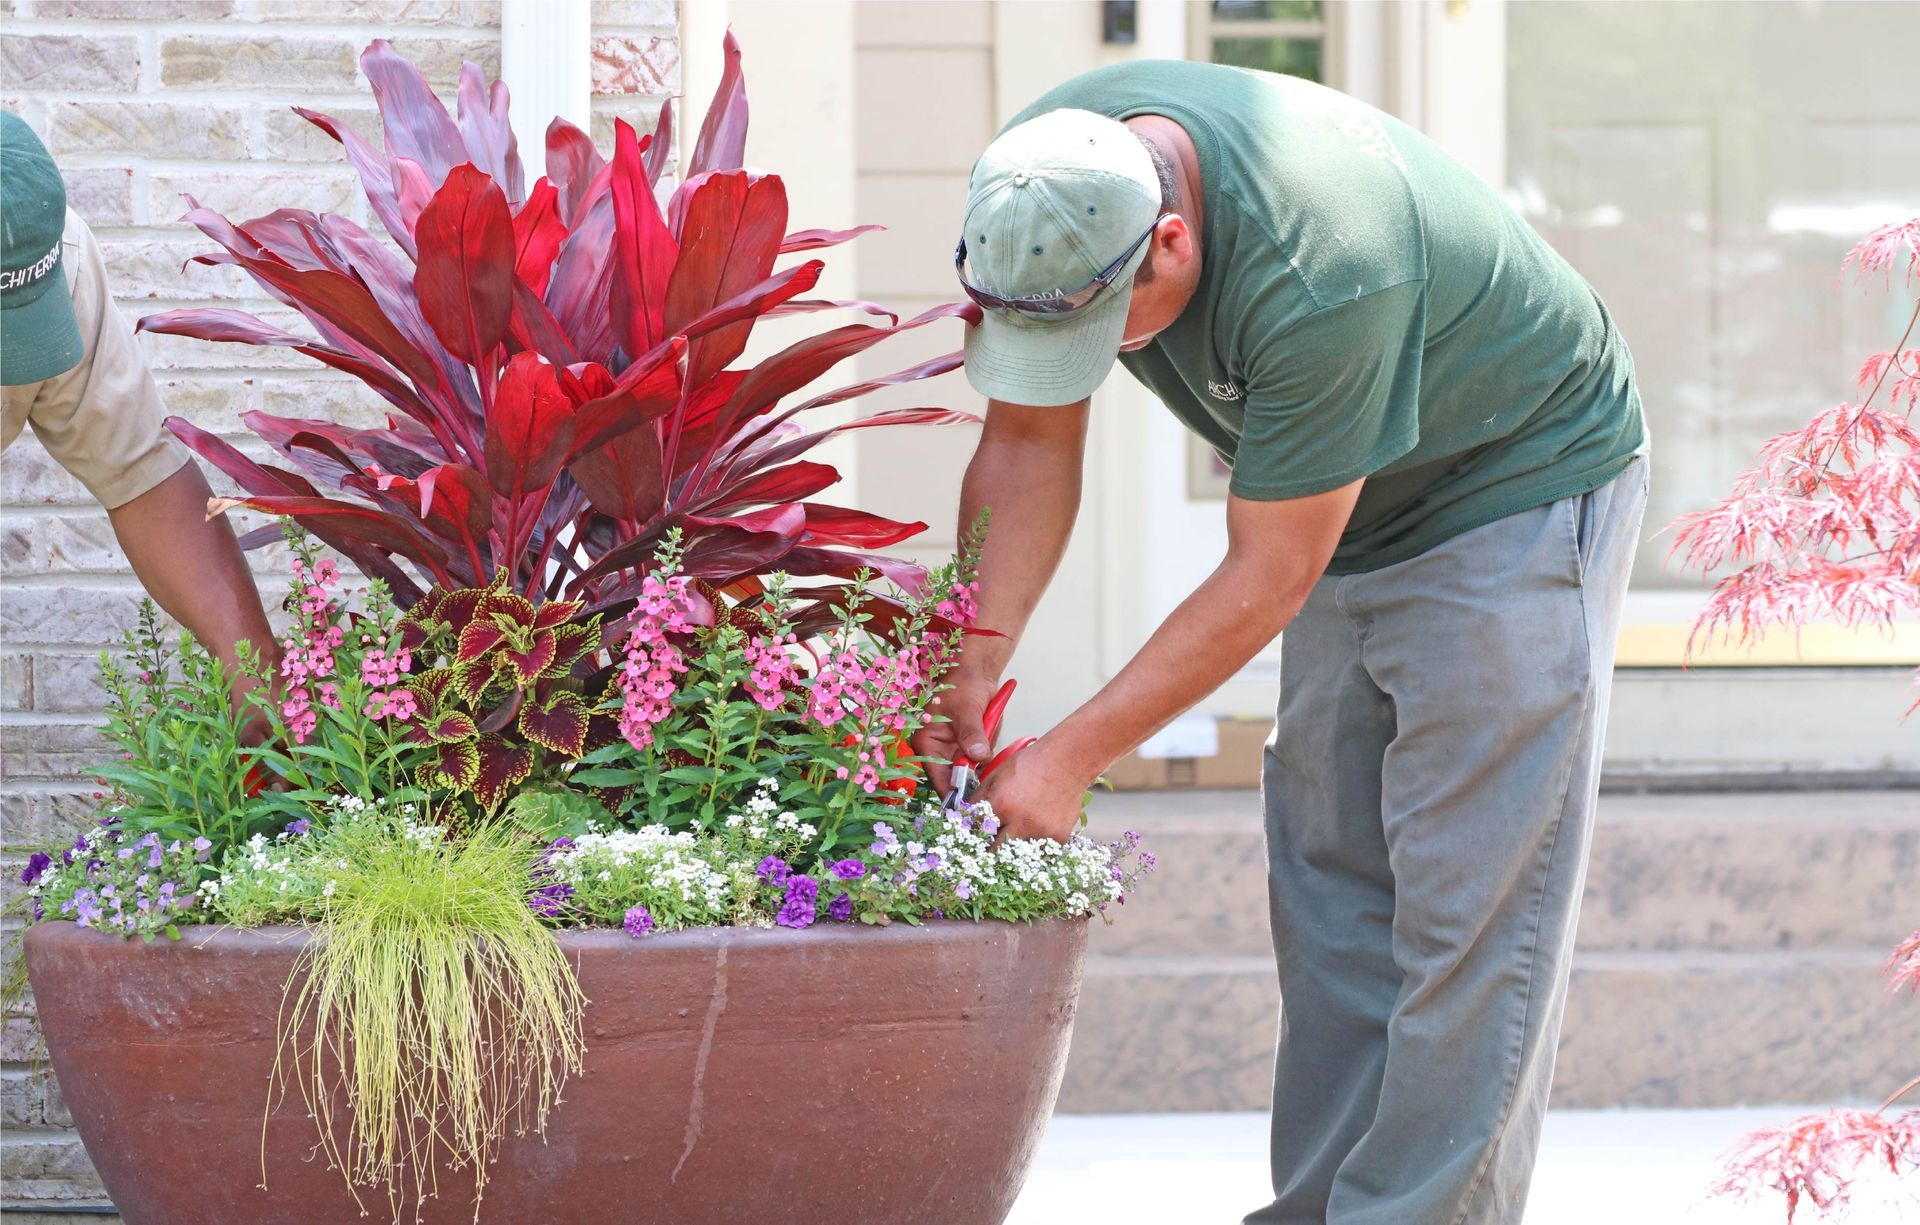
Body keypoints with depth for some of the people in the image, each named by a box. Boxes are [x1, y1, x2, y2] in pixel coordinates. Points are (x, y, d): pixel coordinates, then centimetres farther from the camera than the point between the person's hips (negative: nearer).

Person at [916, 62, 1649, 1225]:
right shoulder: (1038, 192, -17)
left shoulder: (1312, 276, -38)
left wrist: (1073, 757, -24)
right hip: (1364, 511, 8)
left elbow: (1268, 576, -28)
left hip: (1523, 486, -8)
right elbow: (1027, 445, -6)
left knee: (1465, 907, -12)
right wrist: (975, 659, -17)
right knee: (1331, 880, 7)